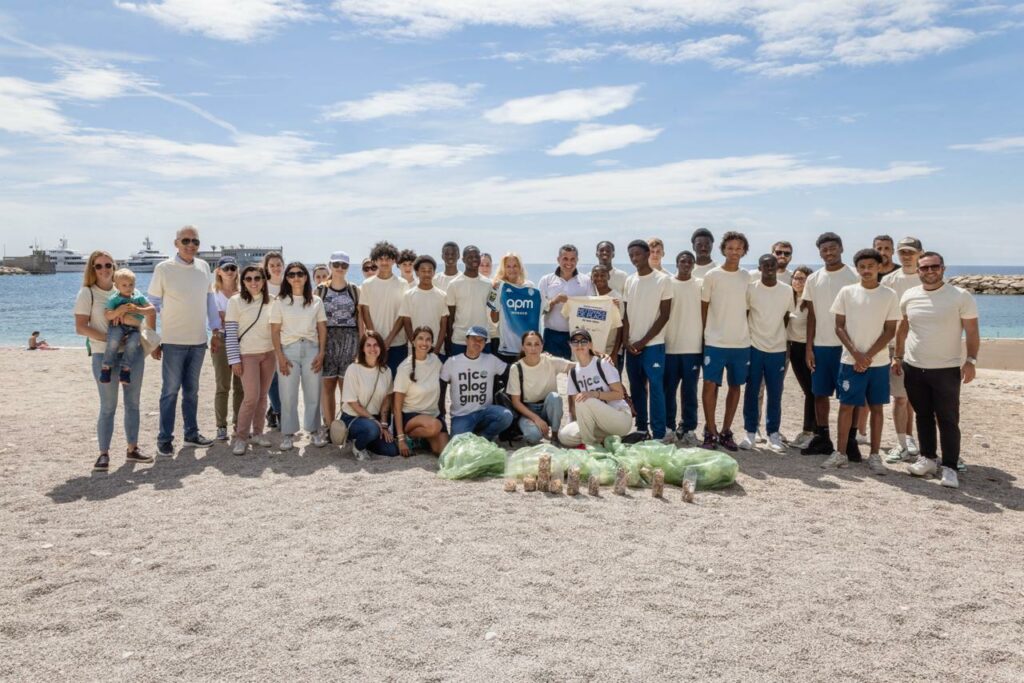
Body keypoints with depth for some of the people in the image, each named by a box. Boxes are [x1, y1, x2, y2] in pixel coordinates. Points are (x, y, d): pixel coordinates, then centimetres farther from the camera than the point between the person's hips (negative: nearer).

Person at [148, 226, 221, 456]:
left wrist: (216, 331, 9)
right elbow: (153, 303, -2)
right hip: (173, 341, -4)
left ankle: (191, 433, 22)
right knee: (171, 390, 1)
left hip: (198, 341, 4)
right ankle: (164, 439, 9)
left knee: (192, 390, 13)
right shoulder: (163, 269, -6)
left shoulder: (203, 267, 5)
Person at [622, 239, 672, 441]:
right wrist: (627, 341, -3)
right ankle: (641, 429, 18)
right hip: (631, 345, 5)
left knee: (655, 388, -8)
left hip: (653, 344, -5)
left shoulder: (662, 280, -4)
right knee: (637, 389, 9)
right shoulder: (629, 281, 10)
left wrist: (643, 341, -10)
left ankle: (659, 434, -4)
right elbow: (626, 314, 11)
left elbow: (665, 315, -6)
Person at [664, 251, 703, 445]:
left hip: (693, 347, 0)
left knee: (690, 390, 4)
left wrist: (705, 342, 3)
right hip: (669, 346, 0)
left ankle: (689, 429, 11)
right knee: (669, 389, 4)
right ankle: (669, 427, 14)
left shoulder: (701, 285, 6)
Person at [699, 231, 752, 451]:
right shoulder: (712, 276, -1)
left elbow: (748, 307, 14)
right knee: (710, 384, -8)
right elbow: (704, 307, 3)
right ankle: (711, 432, 3)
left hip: (741, 342, 4)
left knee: (735, 386, 8)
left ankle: (726, 431, 19)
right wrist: (705, 334, 1)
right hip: (716, 341, -3)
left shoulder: (747, 278, 7)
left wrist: (747, 330, 8)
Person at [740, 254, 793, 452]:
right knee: (752, 392, 3)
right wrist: (747, 338, 3)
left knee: (775, 394, 5)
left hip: (778, 349, 1)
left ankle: (773, 433, 16)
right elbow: (743, 315, 3)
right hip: (754, 347, -1)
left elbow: (786, 318, 11)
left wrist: (778, 336, 10)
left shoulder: (787, 290, 1)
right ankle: (750, 432, 13)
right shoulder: (750, 288, -4)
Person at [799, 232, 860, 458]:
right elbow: (811, 315, 10)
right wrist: (808, 347, 6)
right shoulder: (813, 279, 8)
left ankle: (849, 441, 8)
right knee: (820, 393, 8)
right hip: (820, 345, 4)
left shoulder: (854, 277, -3)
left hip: (846, 345, -4)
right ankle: (822, 438, 18)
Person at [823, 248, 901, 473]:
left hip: (878, 362, 0)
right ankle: (840, 454, 10)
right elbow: (839, 327, 1)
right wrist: (856, 354, -9)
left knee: (876, 407, 6)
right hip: (850, 361, 0)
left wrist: (869, 356, -10)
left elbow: (890, 331, 0)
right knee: (846, 405, 2)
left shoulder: (889, 295, 1)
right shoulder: (847, 292, 0)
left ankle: (874, 456, 15)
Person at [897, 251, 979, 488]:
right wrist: (898, 356, 13)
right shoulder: (909, 296, 4)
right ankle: (928, 458, 25)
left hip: (947, 370, -4)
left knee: (948, 420, 0)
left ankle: (950, 467, 6)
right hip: (913, 368, 4)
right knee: (923, 416, 13)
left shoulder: (961, 297, -7)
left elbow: (972, 331, -6)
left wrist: (971, 360, -15)